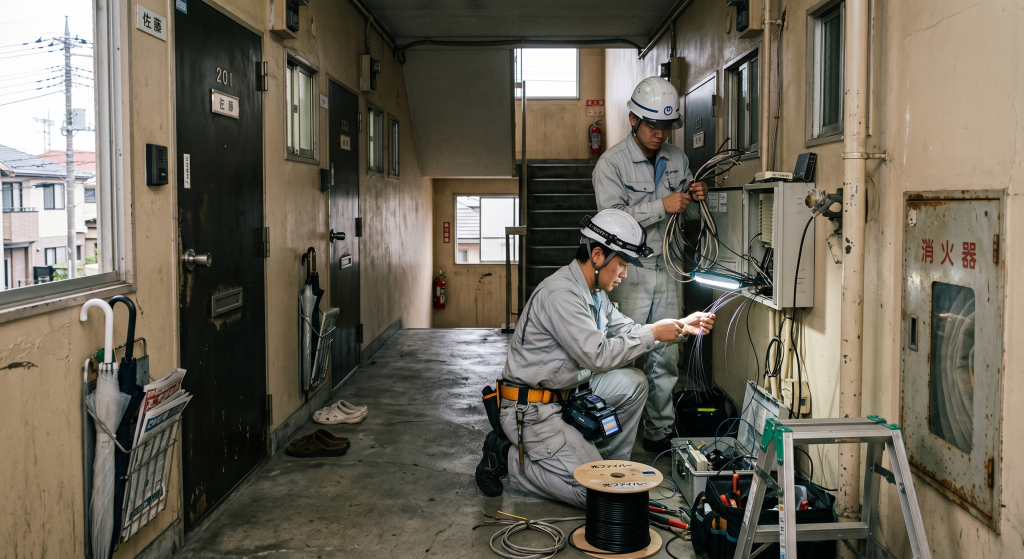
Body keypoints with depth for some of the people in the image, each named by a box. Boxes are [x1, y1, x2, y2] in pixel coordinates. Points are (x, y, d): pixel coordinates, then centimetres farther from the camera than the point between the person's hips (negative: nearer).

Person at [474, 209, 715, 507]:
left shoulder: (594, 293, 10)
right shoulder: (560, 293, -23)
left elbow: (627, 332, 16)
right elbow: (597, 356, -27)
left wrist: (680, 328, 4)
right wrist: (653, 334, -18)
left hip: (565, 394, 10)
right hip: (531, 411, -10)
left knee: (633, 382, 0)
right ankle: (509, 457, -1)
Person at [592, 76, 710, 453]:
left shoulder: (677, 159, 12)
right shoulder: (612, 163, -5)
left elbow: (690, 216, 19)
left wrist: (695, 200, -4)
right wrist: (662, 206, -21)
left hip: (668, 270, 5)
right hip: (630, 271, -5)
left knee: (666, 358, 7)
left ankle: (660, 433, 17)